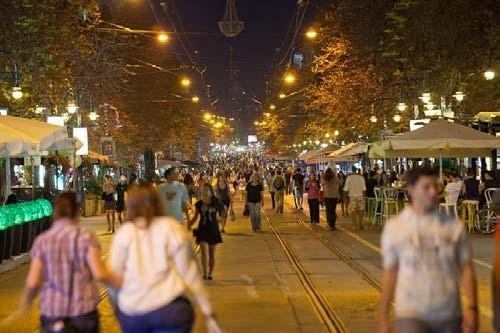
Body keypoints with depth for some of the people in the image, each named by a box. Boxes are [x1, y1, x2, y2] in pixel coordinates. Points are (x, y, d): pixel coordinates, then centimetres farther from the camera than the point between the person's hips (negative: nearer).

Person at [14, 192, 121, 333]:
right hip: (83, 312, -1)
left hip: (52, 313, 1)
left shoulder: (42, 241, -1)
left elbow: (32, 282, -5)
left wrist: (23, 307, 12)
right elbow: (100, 274, -15)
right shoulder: (86, 237, -6)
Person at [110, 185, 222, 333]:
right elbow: (189, 272, -1)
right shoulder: (172, 228, 2)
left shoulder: (123, 233, 6)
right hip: (169, 309, -2)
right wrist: (208, 311, 3)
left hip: (130, 312, 2)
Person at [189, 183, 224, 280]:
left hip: (213, 230, 0)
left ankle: (210, 273, 21)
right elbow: (195, 216, 8)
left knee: (212, 254, 8)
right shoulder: (199, 203, -3)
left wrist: (221, 216, 2)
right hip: (203, 230, 0)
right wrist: (190, 223, -5)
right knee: (204, 253, -11)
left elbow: (225, 208, 11)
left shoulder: (216, 202, -7)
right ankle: (205, 273, -8)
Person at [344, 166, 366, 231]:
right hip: (360, 196, 1)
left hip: (352, 196, -1)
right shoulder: (361, 177, -4)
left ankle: (355, 226, 5)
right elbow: (364, 188, -2)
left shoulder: (349, 178, -6)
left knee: (353, 211, 4)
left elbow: (346, 189, -5)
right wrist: (364, 196, 7)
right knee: (360, 210, 11)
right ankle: (360, 225, 13)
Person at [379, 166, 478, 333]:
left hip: (449, 316, 2)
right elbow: (390, 274, 2)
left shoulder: (454, 226, 2)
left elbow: (467, 268, 3)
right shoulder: (394, 227, -1)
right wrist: (383, 319, 3)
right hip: (411, 315, -2)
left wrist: (472, 308, -7)